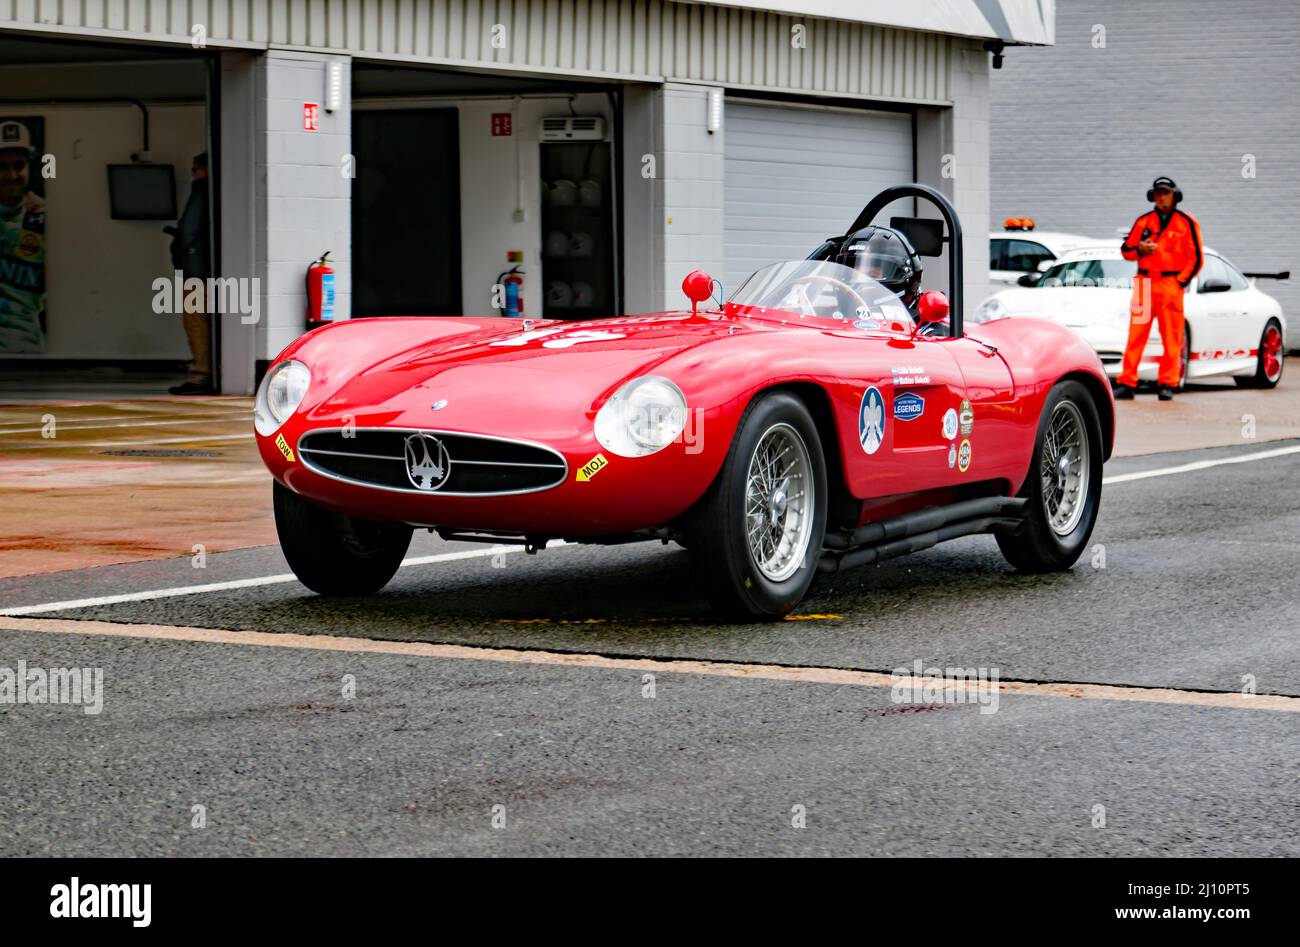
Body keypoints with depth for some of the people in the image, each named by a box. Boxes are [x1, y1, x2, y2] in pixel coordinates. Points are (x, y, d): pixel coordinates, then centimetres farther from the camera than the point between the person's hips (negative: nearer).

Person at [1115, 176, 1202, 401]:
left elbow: (1196, 258, 3)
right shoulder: (1143, 221, 14)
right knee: (1136, 336, -3)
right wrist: (1139, 249, -3)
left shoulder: (1186, 223, 4)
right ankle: (1126, 383, -3)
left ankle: (1168, 384, 1)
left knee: (1171, 338, -3)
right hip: (1144, 283, 3)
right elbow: (1126, 250, 18)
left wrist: (1181, 281, -7)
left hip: (1172, 284, -3)